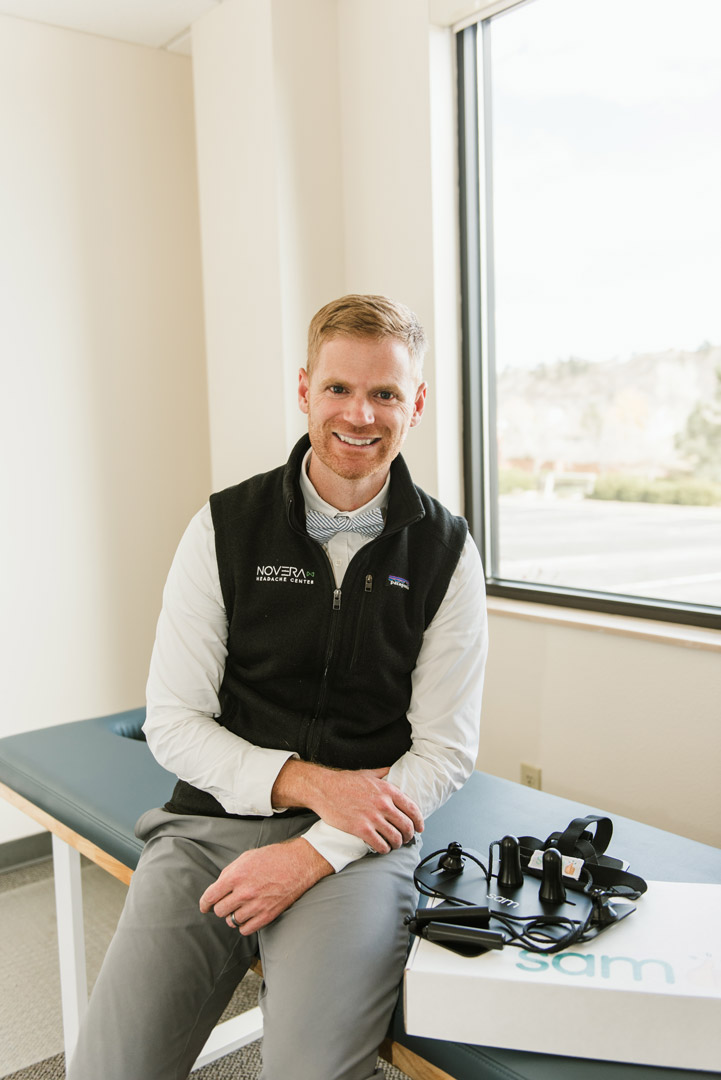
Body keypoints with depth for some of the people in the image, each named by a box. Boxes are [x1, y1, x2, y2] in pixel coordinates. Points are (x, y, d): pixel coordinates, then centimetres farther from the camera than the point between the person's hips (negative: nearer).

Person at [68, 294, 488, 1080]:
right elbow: (173, 722, 0)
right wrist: (308, 782, -14)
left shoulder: (445, 552, 0)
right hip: (214, 818, 1)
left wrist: (312, 854, -12)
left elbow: (445, 750, -1)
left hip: (360, 838, 0)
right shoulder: (224, 527, 0)